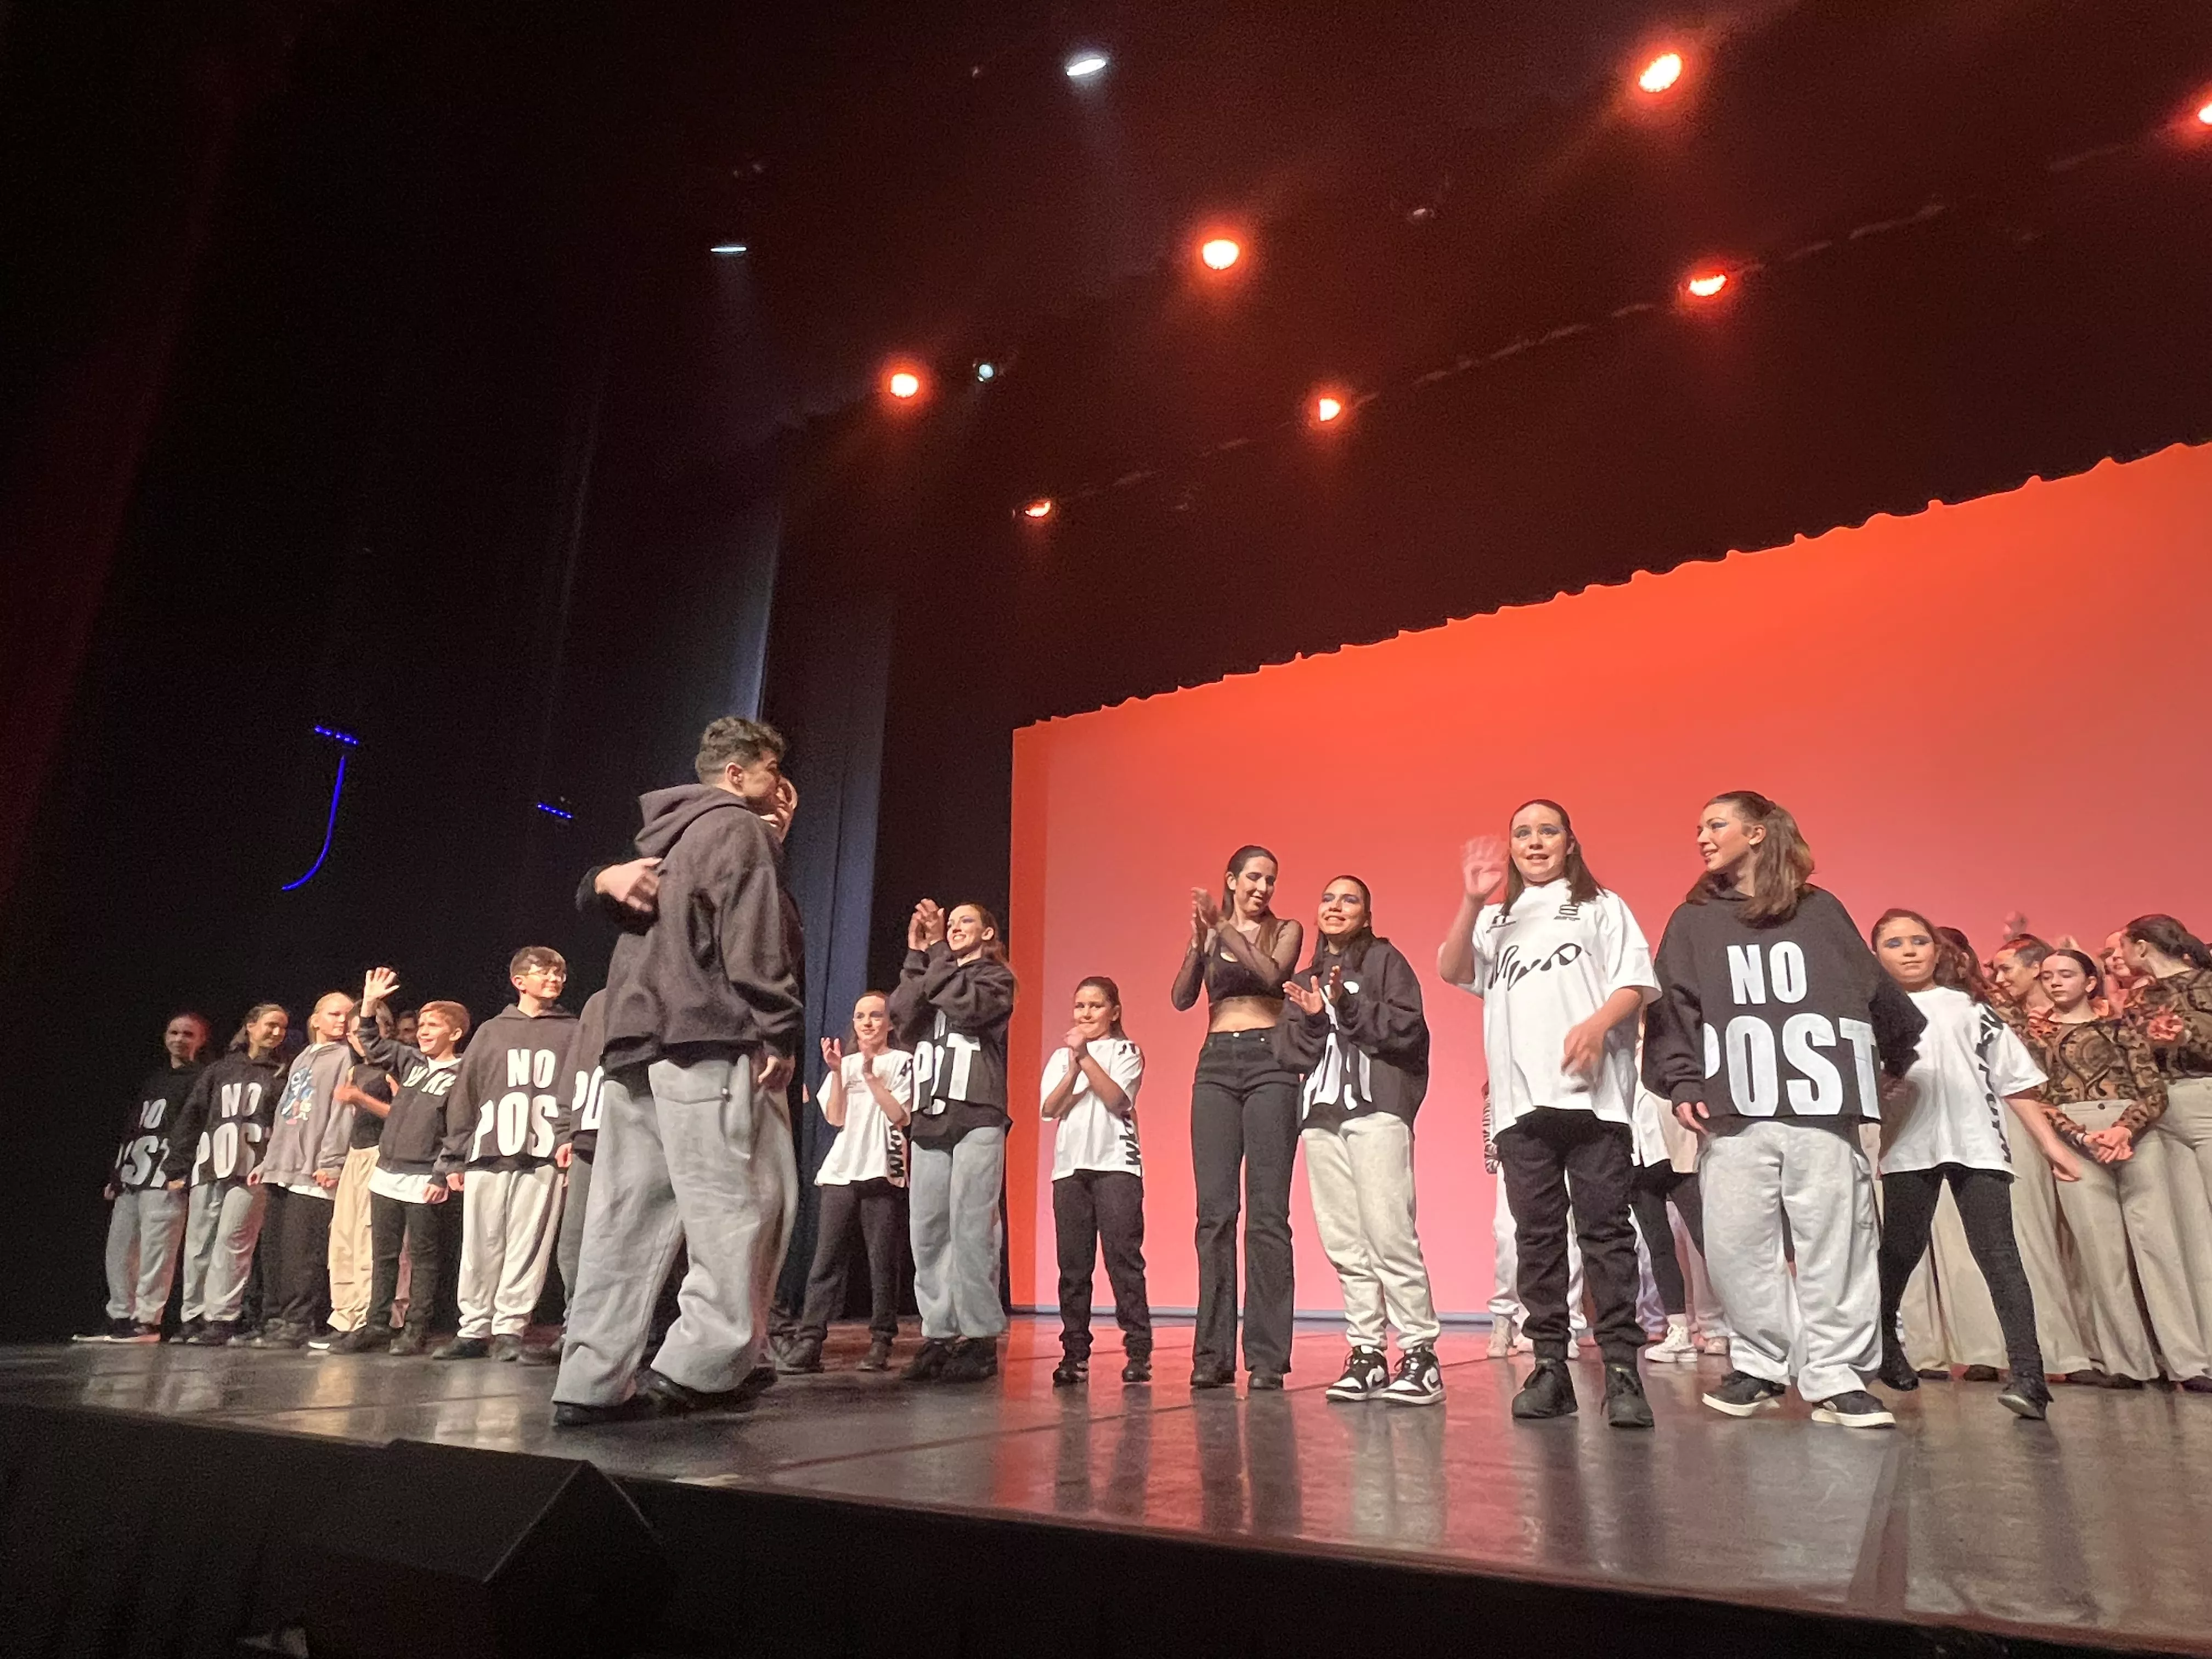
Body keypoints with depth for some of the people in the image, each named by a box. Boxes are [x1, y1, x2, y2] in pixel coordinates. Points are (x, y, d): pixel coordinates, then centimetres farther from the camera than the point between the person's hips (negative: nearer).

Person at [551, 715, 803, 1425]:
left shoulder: (667, 836, 26)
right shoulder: (740, 830, -2)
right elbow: (755, 940, -12)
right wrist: (780, 1033, -14)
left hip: (635, 1041, 9)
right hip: (709, 1041, -9)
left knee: (630, 1211, 5)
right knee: (741, 1200, -5)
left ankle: (593, 1381, 6)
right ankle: (702, 1365, -8)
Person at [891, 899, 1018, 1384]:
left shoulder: (995, 977, 10)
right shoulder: (929, 976, 24)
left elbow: (966, 1006, -12)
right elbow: (902, 1021, 4)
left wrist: (938, 949, -3)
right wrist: (918, 955, 3)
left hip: (977, 1118, -5)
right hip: (929, 1119, 5)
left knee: (971, 1230, -10)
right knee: (927, 1232, 0)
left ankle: (980, 1338, -6)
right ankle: (938, 1335, 5)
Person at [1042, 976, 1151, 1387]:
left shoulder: (1126, 1051, 6)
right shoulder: (1060, 1056, 16)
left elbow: (1118, 1100, -10)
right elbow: (1048, 1109, 1)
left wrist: (1086, 1057, -15)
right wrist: (1074, 1066, -12)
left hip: (1116, 1164, -3)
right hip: (1069, 1167, 4)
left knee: (1123, 1256, -8)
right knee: (1073, 1263, 4)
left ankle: (1138, 1352, -3)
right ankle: (1075, 1354, 10)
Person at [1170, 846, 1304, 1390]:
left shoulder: (1286, 930, 8)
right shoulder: (1209, 934, 14)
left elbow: (1272, 975, -12)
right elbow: (1182, 998, 1)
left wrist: (1224, 927, -17)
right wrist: (1200, 940, -12)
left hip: (1270, 1063, -2)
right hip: (1216, 1066, 3)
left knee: (1267, 1212, -5)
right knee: (1214, 1211, 0)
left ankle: (1267, 1356, -1)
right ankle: (1213, 1354, 5)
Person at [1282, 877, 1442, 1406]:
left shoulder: (1385, 959, 8)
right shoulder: (1303, 980, 21)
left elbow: (1409, 1026, -5)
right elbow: (1292, 1053, 12)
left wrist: (1347, 1006, -13)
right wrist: (1312, 1018, -6)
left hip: (1377, 1107, -5)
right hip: (1320, 1114, 5)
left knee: (1389, 1234, -13)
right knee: (1344, 1243, 1)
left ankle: (1420, 1354, -7)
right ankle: (1366, 1353, 6)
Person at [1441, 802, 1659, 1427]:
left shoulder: (1600, 906, 15)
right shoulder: (1496, 918, 23)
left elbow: (1637, 982, 3)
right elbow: (1450, 970, 4)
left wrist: (1598, 1023, -17)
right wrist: (1471, 901, -10)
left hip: (1594, 1093, -3)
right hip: (1520, 1099, 3)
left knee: (1605, 1229, -6)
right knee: (1537, 1234, 4)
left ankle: (1622, 1371, -3)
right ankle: (1550, 1368, 9)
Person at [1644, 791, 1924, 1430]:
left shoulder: (1820, 911, 11)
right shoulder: (1692, 921, 12)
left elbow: (1873, 990, 19)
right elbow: (1673, 1009, 5)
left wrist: (1896, 1057, 24)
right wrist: (1682, 1084, -5)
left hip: (1821, 1105, 0)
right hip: (1735, 1111, 1)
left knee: (1834, 1243, -2)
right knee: (1735, 1246, -2)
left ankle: (1836, 1378, 7)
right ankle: (1761, 1366, 14)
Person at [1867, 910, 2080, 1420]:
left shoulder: (1970, 1007, 12)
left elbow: (2014, 1079, 11)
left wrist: (2050, 1143, 6)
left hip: (1976, 1144, 1)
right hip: (1909, 1148, 0)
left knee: (1998, 1254, -8)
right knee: (1900, 1252, 7)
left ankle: (2027, 1376, -11)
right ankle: (1883, 1340, 28)